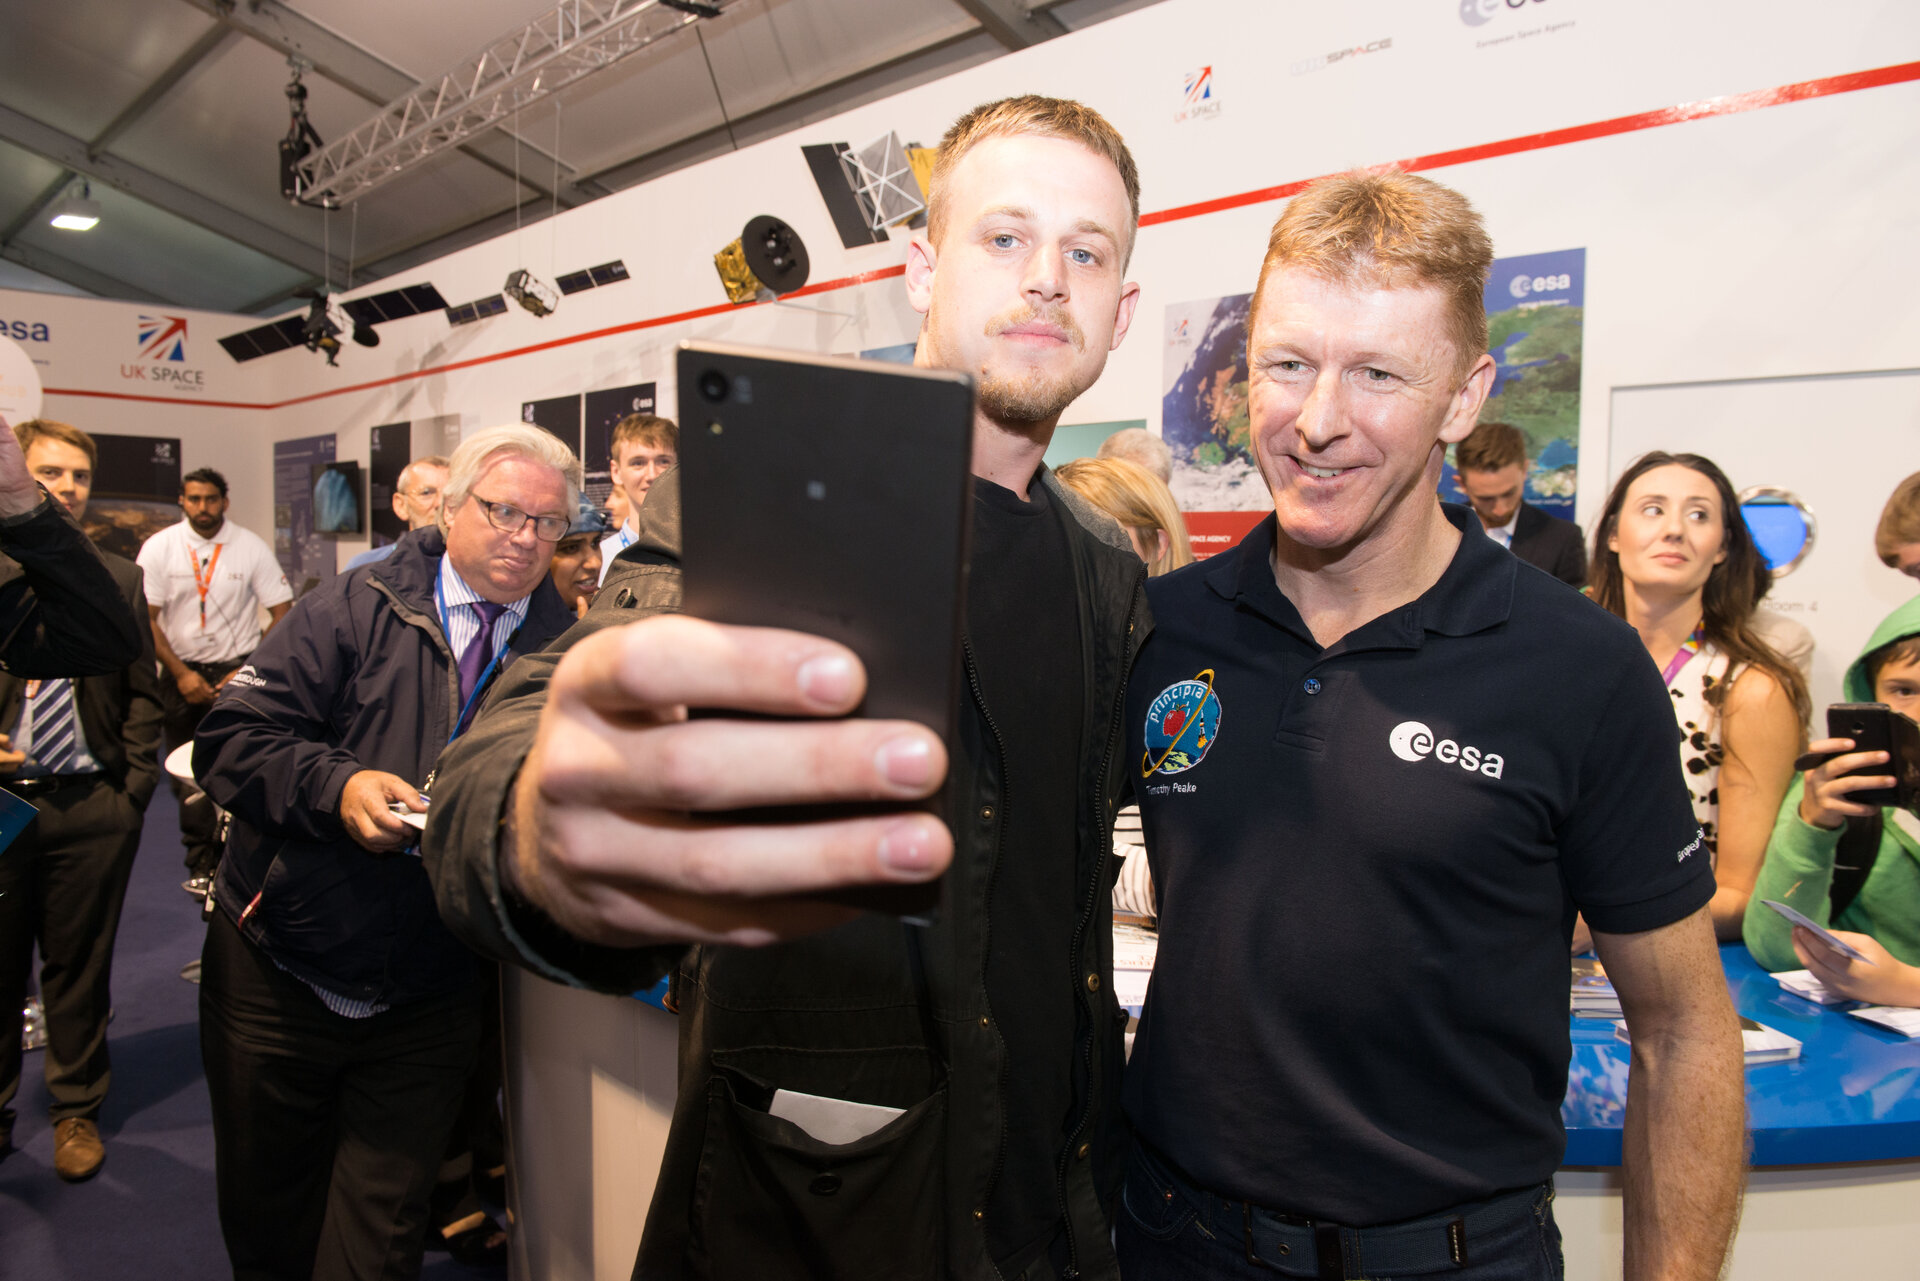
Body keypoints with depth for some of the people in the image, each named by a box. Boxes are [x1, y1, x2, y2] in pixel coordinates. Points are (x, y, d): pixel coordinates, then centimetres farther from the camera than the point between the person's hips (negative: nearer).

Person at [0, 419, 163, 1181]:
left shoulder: (119, 581, 5)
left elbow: (142, 695, 7)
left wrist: (135, 788, 0)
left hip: (91, 806, 1)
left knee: (79, 966, 12)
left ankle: (77, 1111, 30)